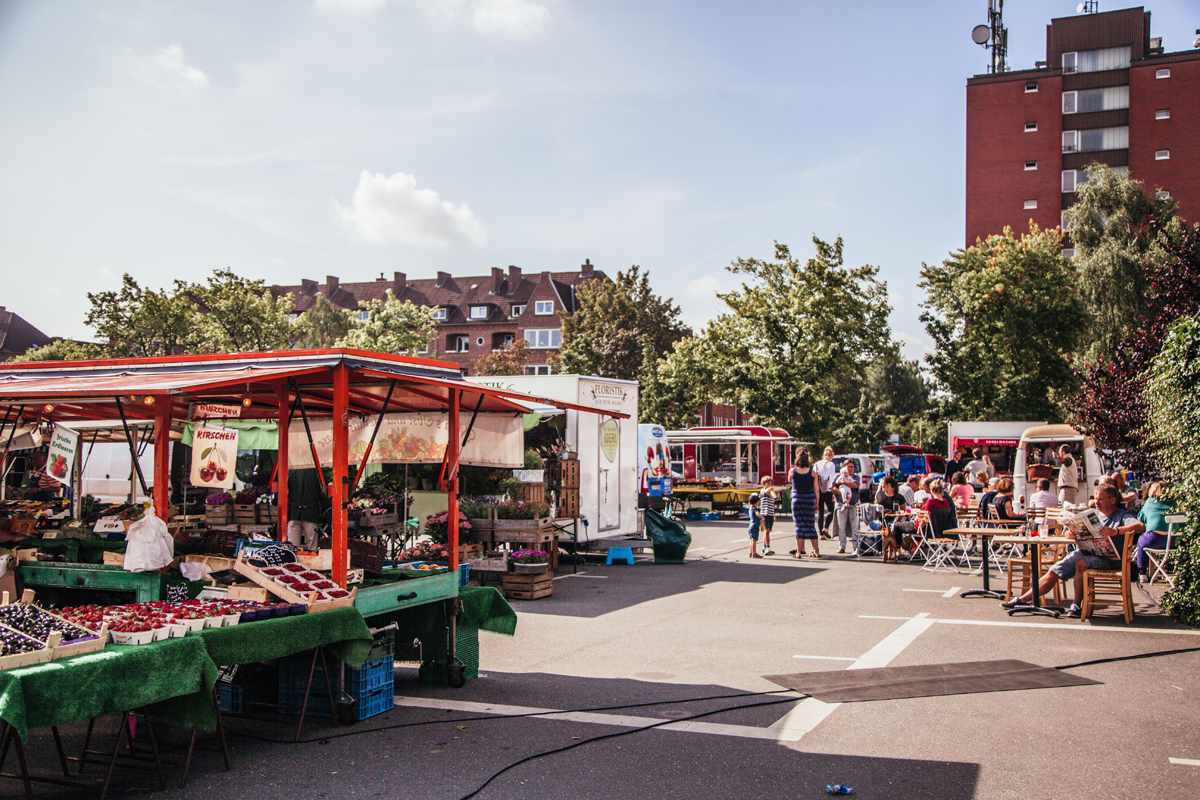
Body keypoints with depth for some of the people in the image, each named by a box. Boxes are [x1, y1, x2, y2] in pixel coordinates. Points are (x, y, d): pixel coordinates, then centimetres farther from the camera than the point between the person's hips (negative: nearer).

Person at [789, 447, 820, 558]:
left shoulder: (792, 471, -6)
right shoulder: (812, 472, -3)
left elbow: (789, 480, 16)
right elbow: (817, 490, -1)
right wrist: (817, 503, 8)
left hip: (797, 499, -1)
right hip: (810, 499, 1)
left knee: (799, 525, 4)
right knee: (811, 525, 9)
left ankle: (799, 552, 0)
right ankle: (816, 551, 11)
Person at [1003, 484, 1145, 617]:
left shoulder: (1122, 516, -1)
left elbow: (1141, 526, -21)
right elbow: (1075, 532, 16)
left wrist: (1116, 531, -36)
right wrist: (1070, 534, -11)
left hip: (1109, 559, -6)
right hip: (1085, 553, 7)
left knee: (1081, 562, -35)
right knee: (1054, 572, -4)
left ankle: (1076, 605, -23)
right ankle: (1023, 599, 1)